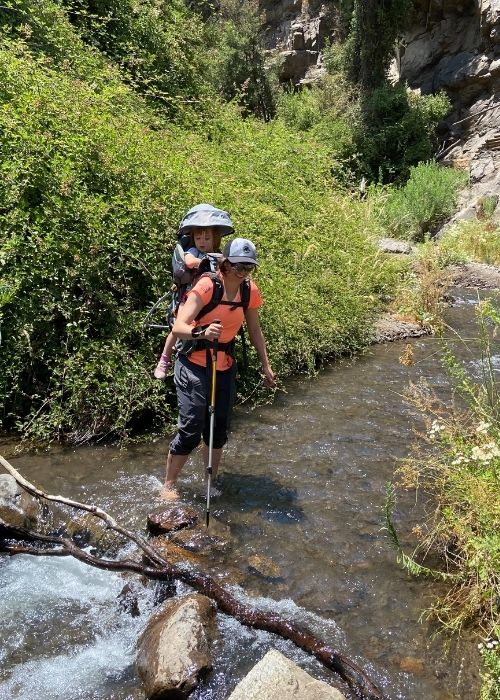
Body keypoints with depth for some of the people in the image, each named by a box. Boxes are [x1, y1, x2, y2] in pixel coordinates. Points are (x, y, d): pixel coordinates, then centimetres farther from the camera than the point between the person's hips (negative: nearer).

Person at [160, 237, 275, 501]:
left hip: (225, 368, 6)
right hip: (194, 366, -5)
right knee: (190, 430, -7)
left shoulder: (250, 291, -1)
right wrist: (202, 333, -47)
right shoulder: (206, 286, -19)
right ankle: (168, 485, 11)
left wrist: (266, 366, 14)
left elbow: (254, 330, 12)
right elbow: (178, 328, -27)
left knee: (218, 430, 11)